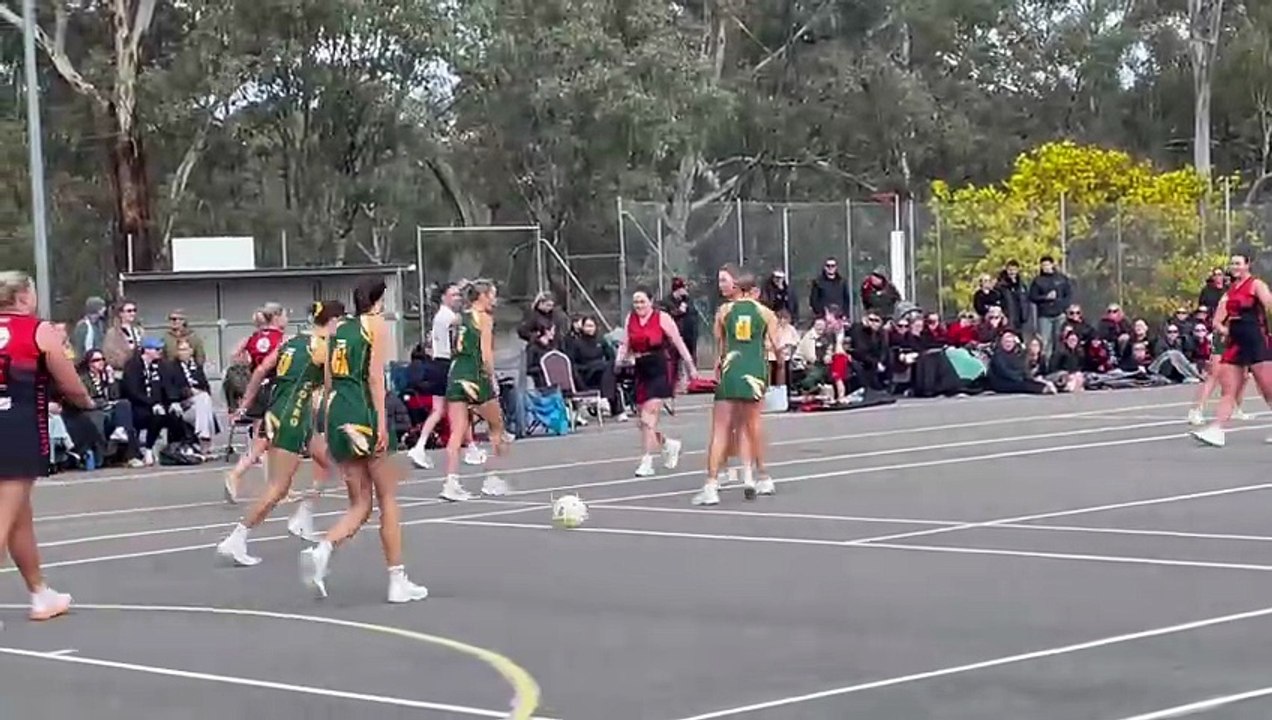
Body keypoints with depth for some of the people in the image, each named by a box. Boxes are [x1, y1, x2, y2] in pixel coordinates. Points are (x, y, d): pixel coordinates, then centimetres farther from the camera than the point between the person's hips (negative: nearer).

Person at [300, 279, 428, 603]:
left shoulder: (338, 329, 16)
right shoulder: (377, 325, -1)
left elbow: (328, 382, 16)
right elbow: (375, 376, -12)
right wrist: (381, 423, -15)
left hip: (338, 415, 6)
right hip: (365, 412, -6)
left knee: (360, 504, 9)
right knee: (387, 499, 5)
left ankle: (322, 550, -17)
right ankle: (397, 581, 8)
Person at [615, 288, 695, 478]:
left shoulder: (662, 318, -4)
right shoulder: (630, 319, 10)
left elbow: (678, 342, 0)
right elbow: (626, 344, 18)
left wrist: (690, 367, 2)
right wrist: (620, 358, -3)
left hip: (660, 371, -6)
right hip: (641, 371, 6)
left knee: (648, 418, -14)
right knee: (644, 421, 8)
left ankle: (647, 462, -11)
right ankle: (669, 444, 34)